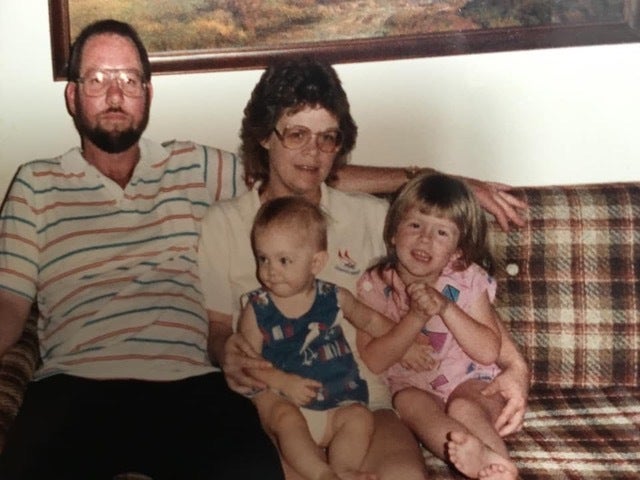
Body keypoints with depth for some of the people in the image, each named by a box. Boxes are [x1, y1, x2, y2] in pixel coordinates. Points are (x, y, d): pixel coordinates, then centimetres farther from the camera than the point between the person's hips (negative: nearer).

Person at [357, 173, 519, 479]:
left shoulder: (468, 280, 0)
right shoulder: (375, 286, -1)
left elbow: (489, 352, -8)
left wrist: (445, 307, -20)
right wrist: (414, 318, -19)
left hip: (468, 381, 1)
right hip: (411, 385, -1)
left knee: (463, 408, -32)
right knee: (410, 402, -34)